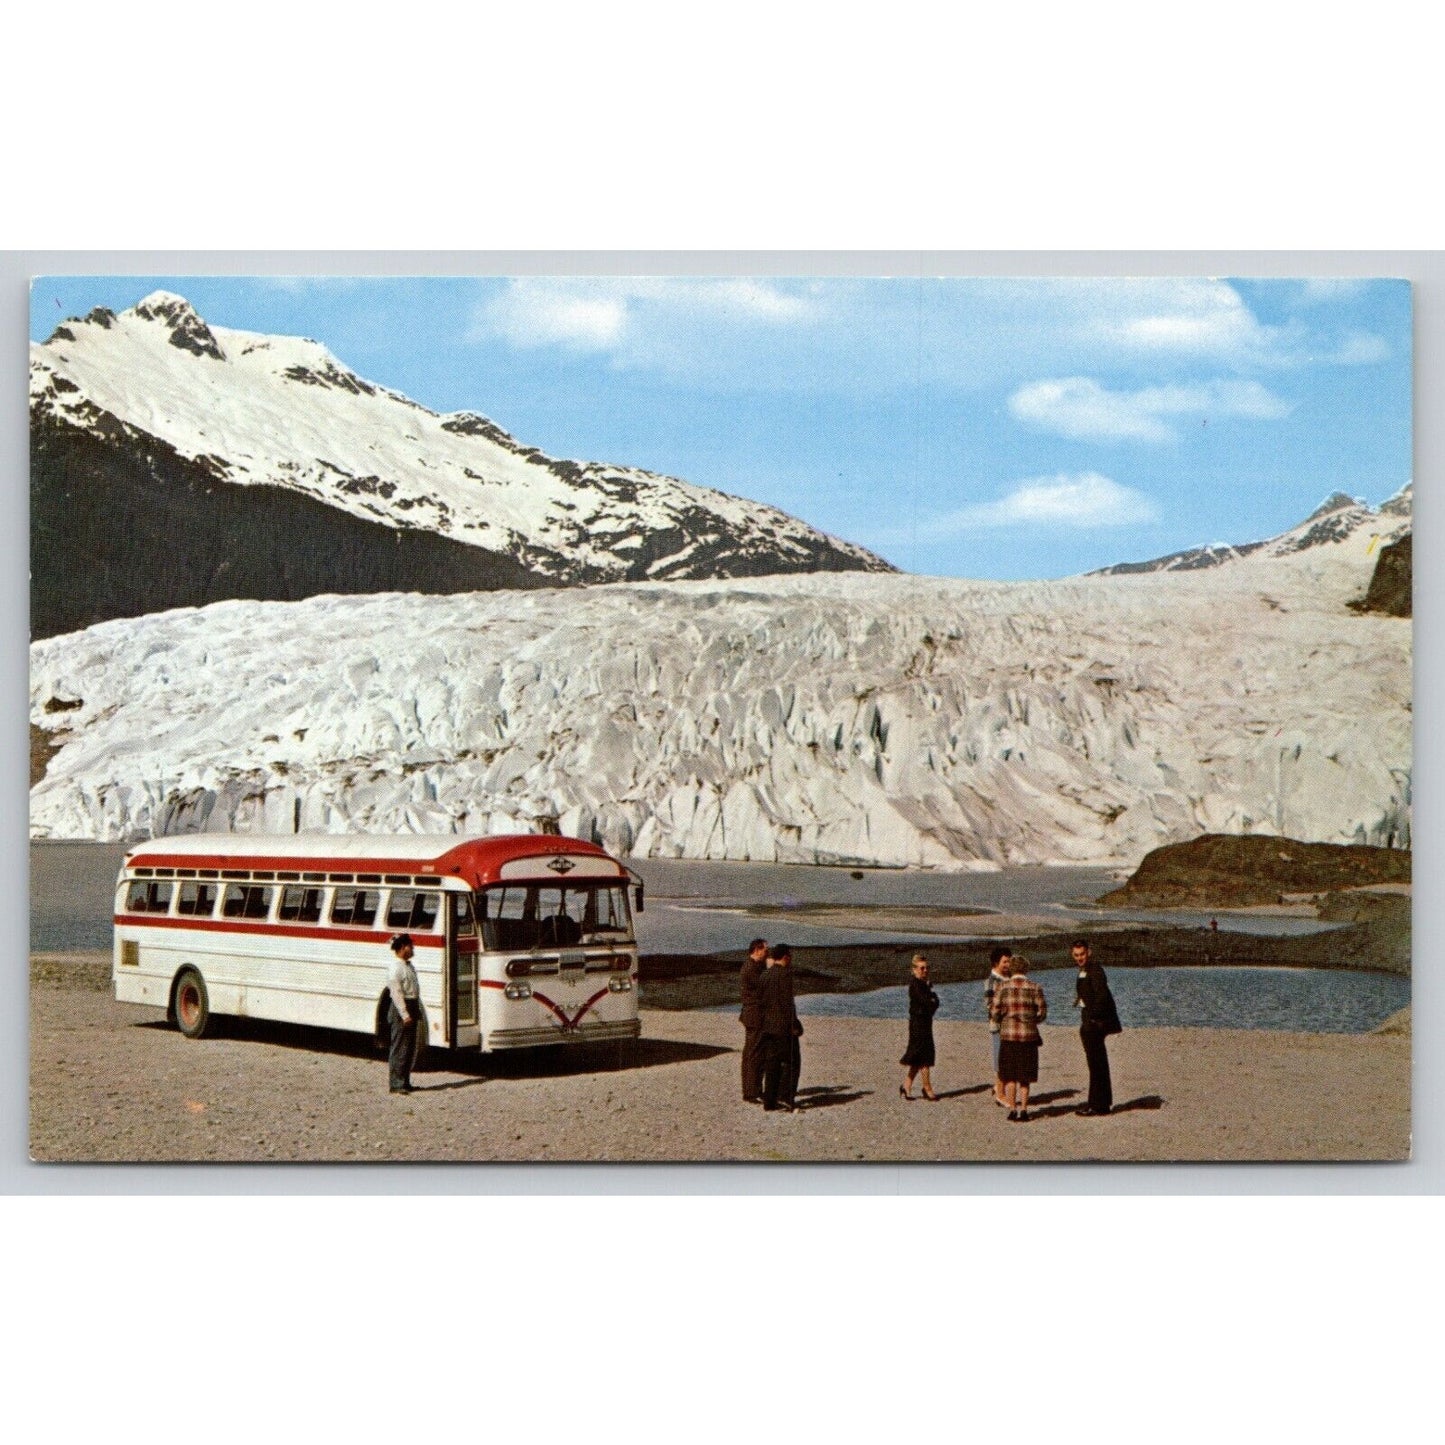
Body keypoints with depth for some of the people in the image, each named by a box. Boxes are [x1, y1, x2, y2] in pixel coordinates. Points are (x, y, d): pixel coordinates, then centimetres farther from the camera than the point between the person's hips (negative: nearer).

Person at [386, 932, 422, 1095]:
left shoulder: (408, 965, 15)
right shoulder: (395, 968, -15)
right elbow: (396, 993, -19)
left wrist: (416, 1011, 17)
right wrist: (405, 1015, -22)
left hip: (411, 1008, 10)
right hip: (401, 1009, -10)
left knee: (410, 1047, 13)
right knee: (400, 1048, -6)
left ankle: (405, 1082, 21)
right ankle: (397, 1084, -3)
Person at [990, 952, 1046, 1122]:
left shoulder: (1002, 988, -4)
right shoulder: (1035, 988, -3)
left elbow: (995, 1013, -5)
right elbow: (1042, 1013, -2)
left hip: (1008, 1036, 0)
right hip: (1029, 1036, 0)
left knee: (1009, 1076, 10)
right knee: (1025, 1077, 9)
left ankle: (1012, 1109, 8)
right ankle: (1023, 1110, 8)